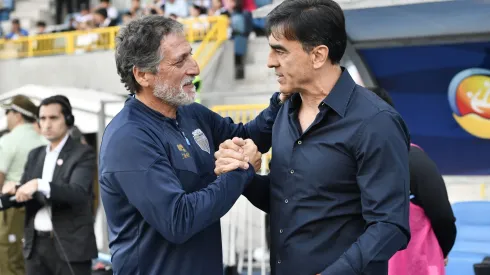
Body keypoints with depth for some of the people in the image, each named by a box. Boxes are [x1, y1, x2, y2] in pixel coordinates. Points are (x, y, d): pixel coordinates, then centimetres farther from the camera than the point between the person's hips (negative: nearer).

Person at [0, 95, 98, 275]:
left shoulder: (83, 154, -5)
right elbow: (24, 195, 11)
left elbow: (78, 193, -20)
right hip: (36, 245, 6)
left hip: (69, 246, -6)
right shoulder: (35, 155, 16)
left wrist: (40, 185, -32)